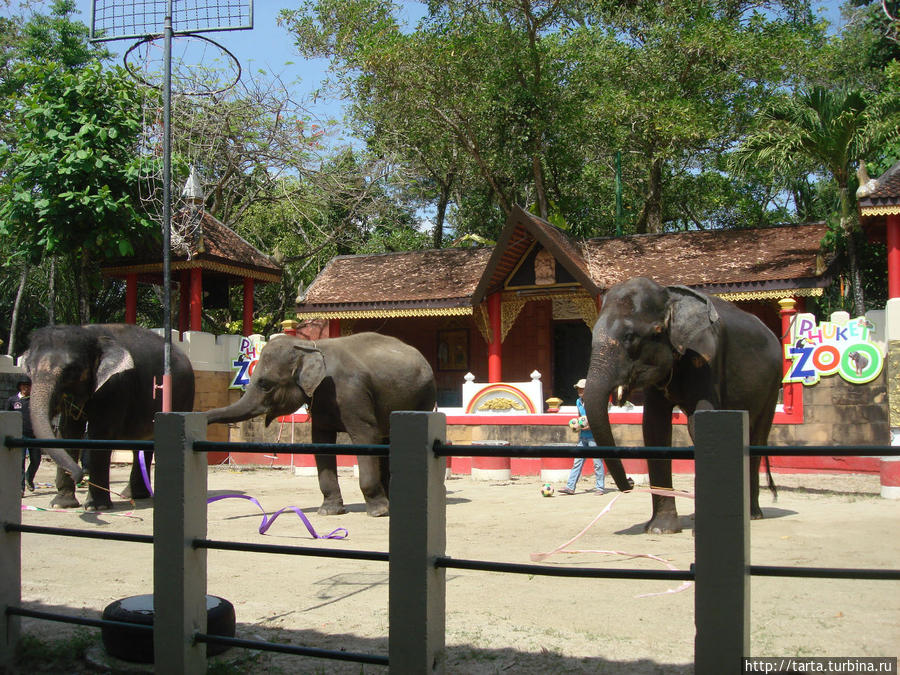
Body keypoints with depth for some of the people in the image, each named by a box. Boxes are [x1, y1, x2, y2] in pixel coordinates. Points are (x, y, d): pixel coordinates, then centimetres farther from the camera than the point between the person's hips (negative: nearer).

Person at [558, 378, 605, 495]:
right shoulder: (578, 401, 14)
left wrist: (590, 426, -18)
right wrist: (576, 424, 9)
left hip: (594, 436, -7)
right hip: (582, 436, 7)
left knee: (597, 462, -2)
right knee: (577, 461, 4)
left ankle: (599, 487, 6)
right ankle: (570, 487, 3)